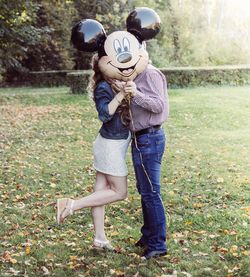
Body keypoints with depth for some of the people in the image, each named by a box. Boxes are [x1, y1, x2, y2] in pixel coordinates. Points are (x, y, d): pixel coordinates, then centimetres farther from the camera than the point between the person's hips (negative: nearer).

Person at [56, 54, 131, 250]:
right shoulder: (103, 88, -17)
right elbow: (105, 114, -28)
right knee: (119, 192, 0)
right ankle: (72, 205, -1)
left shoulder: (116, 84, 7)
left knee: (102, 190, 10)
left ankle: (100, 238, 18)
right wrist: (121, 94, -31)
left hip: (117, 143, 8)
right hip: (111, 145, -8)